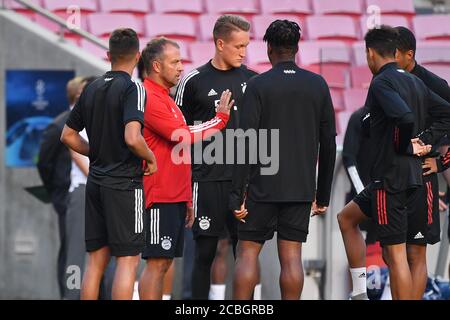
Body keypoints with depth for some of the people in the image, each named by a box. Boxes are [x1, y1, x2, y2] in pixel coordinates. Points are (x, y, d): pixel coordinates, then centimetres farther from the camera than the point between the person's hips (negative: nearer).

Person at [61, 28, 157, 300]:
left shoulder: (92, 89, 9)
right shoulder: (132, 89, -12)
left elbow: (68, 136, 15)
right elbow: (132, 138, -25)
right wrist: (151, 159, -8)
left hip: (95, 183, 7)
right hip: (125, 184, -7)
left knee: (96, 259, 11)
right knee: (128, 259, -2)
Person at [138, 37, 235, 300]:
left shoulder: (165, 98, 20)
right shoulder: (149, 98, -13)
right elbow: (182, 136, -21)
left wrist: (186, 200, 23)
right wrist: (220, 118, -9)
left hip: (175, 197, 10)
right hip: (160, 199, -10)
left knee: (164, 263, 9)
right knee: (157, 263, -10)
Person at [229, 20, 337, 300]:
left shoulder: (259, 85, -5)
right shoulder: (318, 85, 6)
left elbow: (246, 143, -10)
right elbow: (329, 143, 8)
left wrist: (238, 194, -7)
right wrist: (323, 195, 15)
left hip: (263, 185, -3)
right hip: (301, 188, 3)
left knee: (248, 252, 4)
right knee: (291, 256, 2)